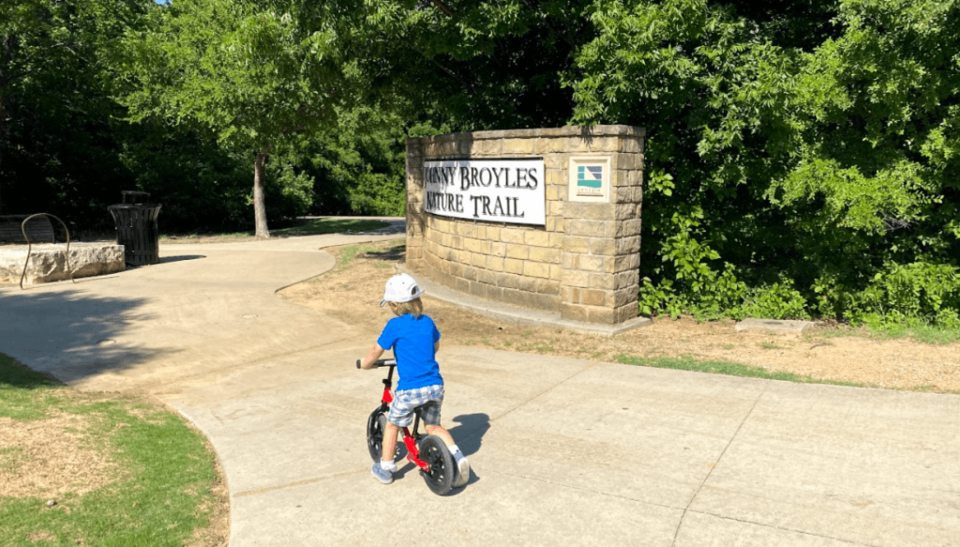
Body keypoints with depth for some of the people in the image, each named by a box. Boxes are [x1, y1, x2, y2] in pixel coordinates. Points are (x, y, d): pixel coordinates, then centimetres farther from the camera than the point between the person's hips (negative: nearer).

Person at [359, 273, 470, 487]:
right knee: (433, 426, 21)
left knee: (392, 425, 18)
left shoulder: (395, 325, -9)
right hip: (435, 386, 5)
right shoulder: (428, 322, 8)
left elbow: (376, 352, -3)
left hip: (409, 389, -5)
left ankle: (385, 469, 27)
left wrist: (364, 364, 17)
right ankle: (457, 456, 2)